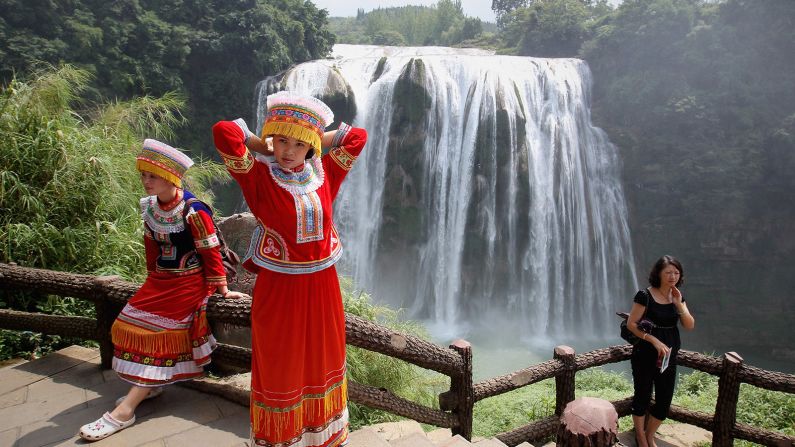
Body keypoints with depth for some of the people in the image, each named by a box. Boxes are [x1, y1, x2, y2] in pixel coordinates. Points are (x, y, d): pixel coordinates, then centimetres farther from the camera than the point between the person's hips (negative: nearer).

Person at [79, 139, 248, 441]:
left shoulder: (193, 211, -22)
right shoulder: (149, 207, 1)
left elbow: (210, 252, -17)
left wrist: (221, 288, -11)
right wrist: (153, 277, 21)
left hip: (190, 281, -8)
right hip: (161, 280, 8)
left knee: (160, 333, -10)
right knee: (133, 323, 3)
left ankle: (125, 411, -8)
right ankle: (149, 386, 15)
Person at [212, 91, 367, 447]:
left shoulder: (322, 173, 1)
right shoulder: (259, 175, -11)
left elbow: (357, 136, 7)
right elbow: (223, 132, -23)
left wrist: (311, 140, 2)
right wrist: (265, 145, -8)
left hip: (322, 286, 5)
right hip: (279, 288, -5)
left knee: (322, 361, 21)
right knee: (279, 367, 9)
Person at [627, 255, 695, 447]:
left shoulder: (678, 297, 4)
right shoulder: (645, 295, -15)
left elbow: (690, 326, -3)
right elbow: (631, 324, -14)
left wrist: (679, 304, -15)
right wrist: (654, 340, -20)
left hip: (668, 356, 6)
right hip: (645, 355, -5)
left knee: (664, 402, 11)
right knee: (643, 397, 9)